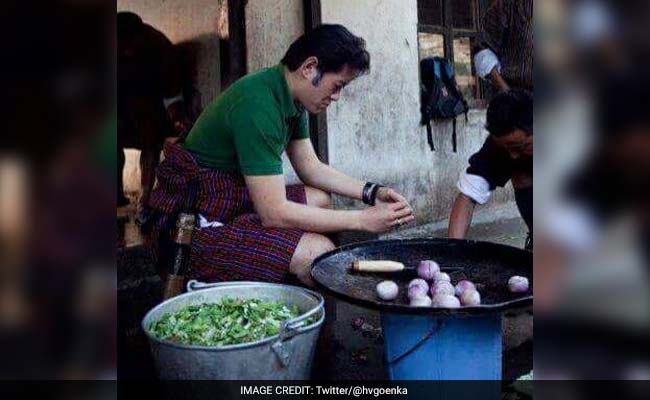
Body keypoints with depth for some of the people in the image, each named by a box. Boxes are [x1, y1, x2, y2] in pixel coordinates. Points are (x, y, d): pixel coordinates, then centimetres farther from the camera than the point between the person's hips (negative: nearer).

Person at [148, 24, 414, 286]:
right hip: (196, 227, -10)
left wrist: (371, 193, 3)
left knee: (320, 199, 13)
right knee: (318, 251, -24)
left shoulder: (291, 98, 3)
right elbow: (274, 213, -27)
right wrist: (363, 220, -22)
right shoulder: (258, 105, -26)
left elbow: (311, 168, 14)